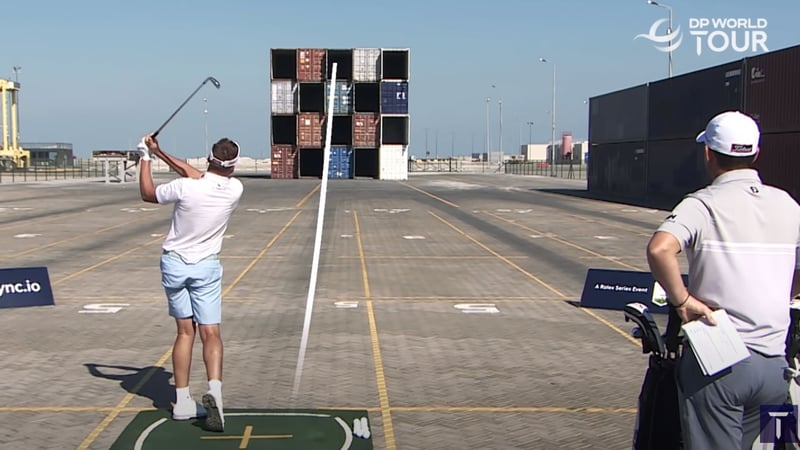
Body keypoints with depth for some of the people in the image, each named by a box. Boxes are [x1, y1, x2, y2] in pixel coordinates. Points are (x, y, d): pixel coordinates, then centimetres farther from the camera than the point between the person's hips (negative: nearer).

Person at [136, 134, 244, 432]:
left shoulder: (184, 188, -17)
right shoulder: (235, 190, -9)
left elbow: (147, 194, 2)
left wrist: (146, 158, 15)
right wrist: (160, 153, 9)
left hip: (174, 263, 0)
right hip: (207, 267, 0)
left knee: (186, 331, 8)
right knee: (211, 333, -1)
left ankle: (182, 402, 7)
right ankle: (214, 389, -24)